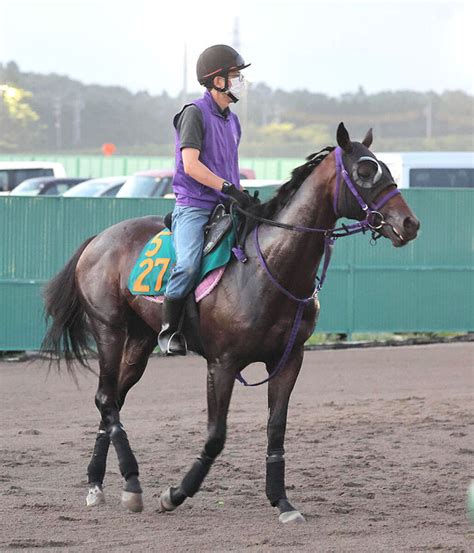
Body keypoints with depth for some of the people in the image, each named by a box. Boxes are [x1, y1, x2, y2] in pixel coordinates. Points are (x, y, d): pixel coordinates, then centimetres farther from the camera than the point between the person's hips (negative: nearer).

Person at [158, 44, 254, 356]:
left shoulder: (232, 120, 20)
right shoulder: (195, 113, -5)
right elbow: (191, 165, -15)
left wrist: (245, 199, 14)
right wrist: (230, 188, -22)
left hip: (225, 208, 8)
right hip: (194, 205, -8)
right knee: (189, 264, -29)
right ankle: (169, 330, -15)